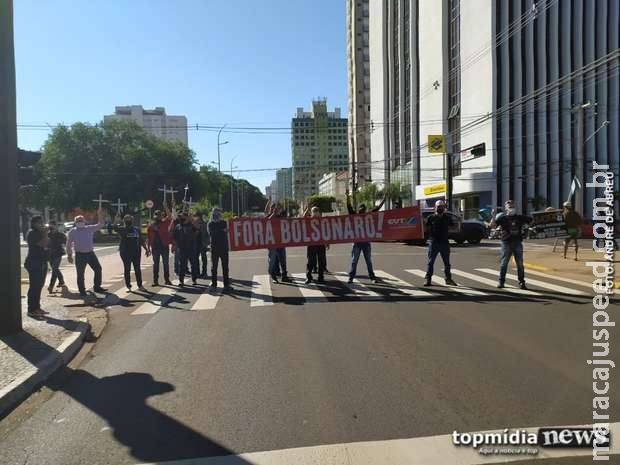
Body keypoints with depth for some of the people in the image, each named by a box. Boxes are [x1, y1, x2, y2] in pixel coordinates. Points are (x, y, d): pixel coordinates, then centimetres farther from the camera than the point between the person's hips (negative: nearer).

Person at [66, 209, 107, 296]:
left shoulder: (90, 228, 9)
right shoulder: (72, 232, 3)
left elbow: (100, 225, 9)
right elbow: (69, 244, 4)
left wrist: (100, 215, -5)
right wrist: (69, 255, 0)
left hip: (90, 253, 3)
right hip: (80, 255, -3)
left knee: (98, 269, 2)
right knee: (80, 274, 0)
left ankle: (97, 287, 15)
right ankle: (82, 291, 12)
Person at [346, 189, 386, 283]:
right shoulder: (354, 215, 1)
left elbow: (377, 208, 11)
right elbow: (349, 207, -9)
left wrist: (384, 200, 9)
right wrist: (348, 197, -21)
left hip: (366, 241, 3)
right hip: (356, 242, -3)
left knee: (369, 261, 11)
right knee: (354, 261, 2)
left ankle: (372, 277, 17)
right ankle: (351, 277, 6)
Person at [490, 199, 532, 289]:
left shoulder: (520, 217, 10)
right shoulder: (502, 218, 1)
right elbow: (492, 225, -8)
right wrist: (494, 216, -19)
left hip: (518, 243, 3)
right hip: (506, 243, -2)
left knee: (520, 264, 4)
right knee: (503, 263, 2)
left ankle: (522, 282, 12)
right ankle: (501, 282, 11)